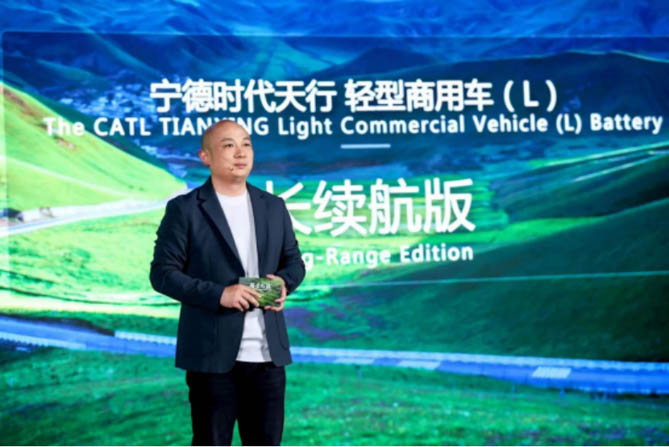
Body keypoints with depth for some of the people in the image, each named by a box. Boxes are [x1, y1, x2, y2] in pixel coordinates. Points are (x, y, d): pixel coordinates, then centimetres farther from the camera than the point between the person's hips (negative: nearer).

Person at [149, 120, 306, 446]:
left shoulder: (273, 207, 11)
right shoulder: (184, 209, -3)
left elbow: (294, 261, 18)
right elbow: (163, 273, -7)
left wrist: (283, 283, -6)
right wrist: (218, 294, -19)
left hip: (268, 353, 4)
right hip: (213, 352, -4)